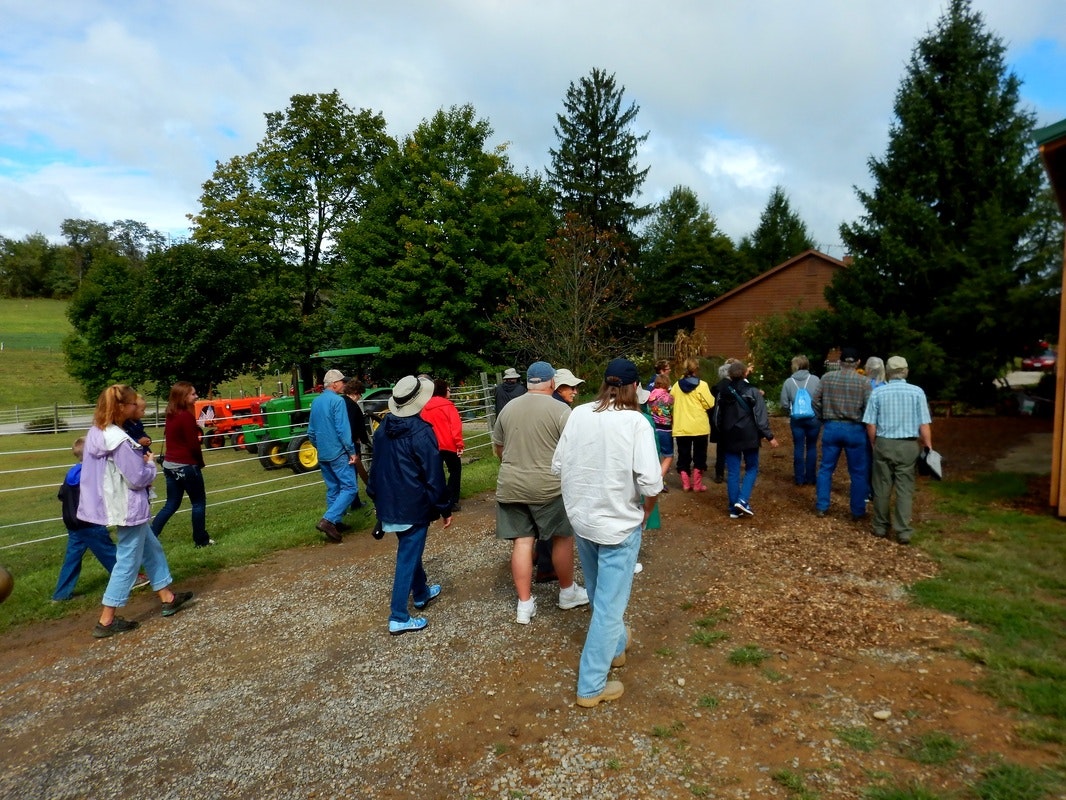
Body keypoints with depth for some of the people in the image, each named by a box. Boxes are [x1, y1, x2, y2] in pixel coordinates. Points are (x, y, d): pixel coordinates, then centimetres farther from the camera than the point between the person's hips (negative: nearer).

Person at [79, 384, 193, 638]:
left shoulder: (95, 433, 4)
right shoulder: (120, 440, -25)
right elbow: (139, 478, -21)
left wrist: (139, 460, 7)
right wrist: (150, 463, -1)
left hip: (115, 504, 10)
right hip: (127, 508, -10)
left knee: (152, 549, 21)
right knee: (127, 562, 4)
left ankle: (168, 598, 33)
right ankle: (106, 621, 14)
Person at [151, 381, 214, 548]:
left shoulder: (171, 416, 8)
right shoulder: (186, 416, -18)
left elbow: (173, 440, 15)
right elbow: (193, 444, -17)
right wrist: (200, 462, -2)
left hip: (170, 465, 8)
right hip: (186, 466, -8)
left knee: (171, 504, 16)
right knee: (199, 502, 8)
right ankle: (201, 540, 17)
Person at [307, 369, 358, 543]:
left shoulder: (316, 401, 12)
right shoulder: (337, 400, -13)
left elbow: (311, 431, 18)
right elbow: (343, 429, -18)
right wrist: (352, 451, -13)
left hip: (323, 454, 9)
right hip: (338, 452, -9)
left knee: (333, 488, 15)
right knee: (350, 488, -7)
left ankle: (335, 523, 19)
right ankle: (328, 520, -17)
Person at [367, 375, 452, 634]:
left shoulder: (383, 428, 4)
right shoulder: (422, 432, -19)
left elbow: (375, 467, 12)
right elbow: (434, 476, -17)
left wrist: (377, 497, 22)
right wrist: (445, 508, -8)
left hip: (389, 504, 8)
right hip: (414, 507, -8)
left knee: (409, 549, 25)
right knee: (408, 557, 0)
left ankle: (421, 593, 43)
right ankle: (399, 618, 5)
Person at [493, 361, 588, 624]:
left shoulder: (508, 408, 7)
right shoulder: (560, 409, -9)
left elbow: (497, 448, 16)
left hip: (510, 486, 4)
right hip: (549, 486, -4)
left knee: (521, 541, 8)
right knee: (563, 538, 13)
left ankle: (524, 605, 12)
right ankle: (567, 593, 28)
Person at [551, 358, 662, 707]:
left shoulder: (578, 414, -4)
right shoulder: (636, 422, -17)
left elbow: (558, 466, 1)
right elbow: (650, 482, -22)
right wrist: (645, 512, -3)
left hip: (581, 518, 6)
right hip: (618, 523, -5)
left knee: (600, 594, 26)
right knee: (610, 603, 7)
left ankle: (614, 646, 49)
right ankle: (591, 686, 15)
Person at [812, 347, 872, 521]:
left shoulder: (827, 377, 0)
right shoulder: (864, 382, -7)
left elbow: (815, 401, 1)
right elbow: (869, 408, -11)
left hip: (831, 427, 2)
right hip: (854, 429, -2)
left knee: (826, 468, 12)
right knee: (858, 472, 9)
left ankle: (821, 507, 16)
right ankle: (857, 512, 16)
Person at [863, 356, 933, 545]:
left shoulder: (878, 393, -2)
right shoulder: (917, 392, -4)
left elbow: (871, 425, -1)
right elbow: (924, 425, -5)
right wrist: (928, 447, 6)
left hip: (884, 444, 1)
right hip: (908, 445, 0)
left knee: (882, 487, 10)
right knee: (905, 488, 5)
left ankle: (880, 527, 19)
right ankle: (903, 531, 4)